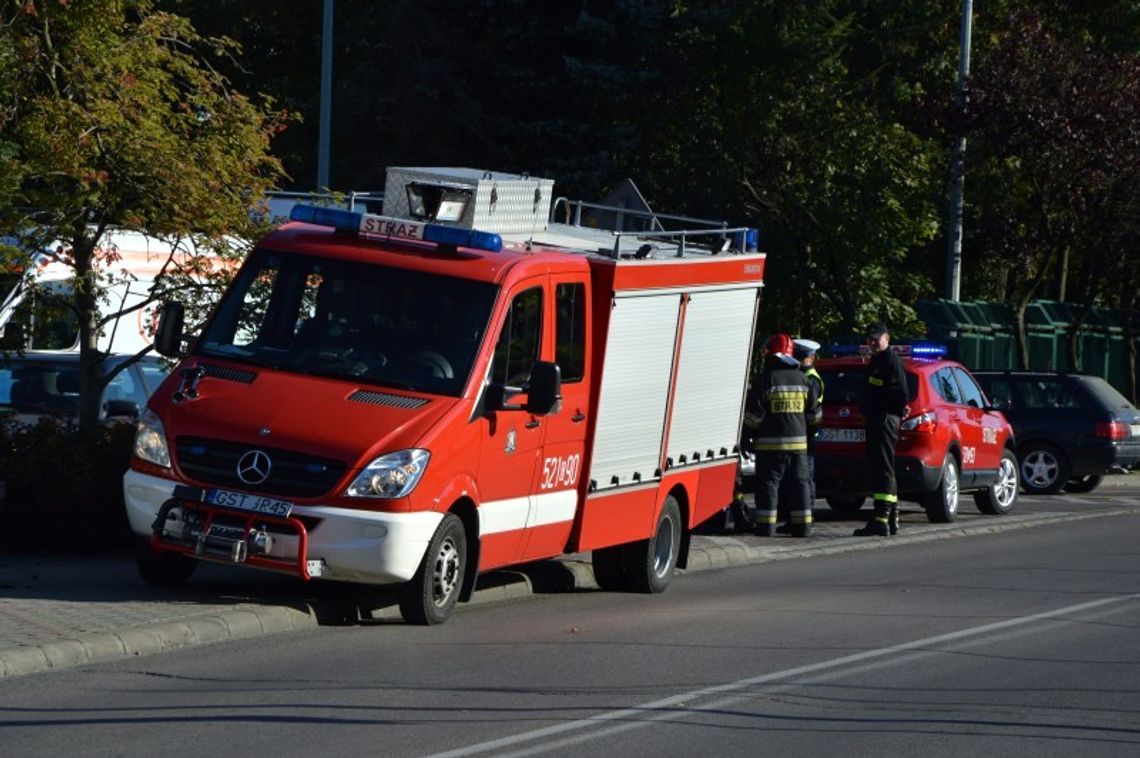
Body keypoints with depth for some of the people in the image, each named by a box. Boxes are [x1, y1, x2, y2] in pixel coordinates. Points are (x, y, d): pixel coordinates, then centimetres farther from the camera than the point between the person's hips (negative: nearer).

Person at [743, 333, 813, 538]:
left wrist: (752, 430, 7)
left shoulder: (766, 379, -9)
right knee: (800, 482, 10)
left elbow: (753, 413, -10)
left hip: (770, 443, -4)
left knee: (768, 482, -1)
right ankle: (802, 526, 9)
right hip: (798, 440, 4)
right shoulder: (801, 379, 8)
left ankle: (766, 526, -7)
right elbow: (813, 411, 18)